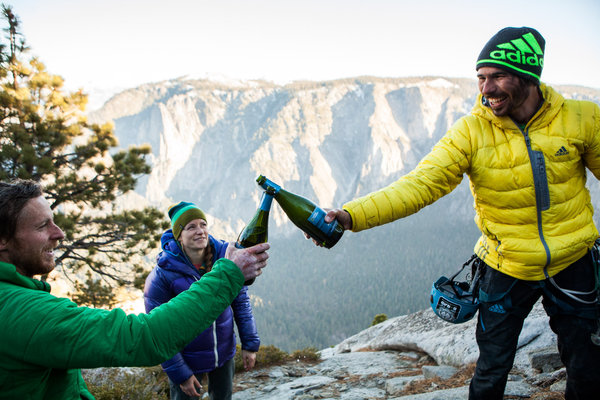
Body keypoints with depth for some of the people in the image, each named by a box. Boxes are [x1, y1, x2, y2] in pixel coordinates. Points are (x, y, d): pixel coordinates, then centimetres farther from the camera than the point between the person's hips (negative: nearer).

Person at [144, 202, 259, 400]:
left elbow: (241, 301, -1)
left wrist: (250, 344, -3)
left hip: (224, 353, 4)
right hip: (187, 359, -3)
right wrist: (180, 374, -15)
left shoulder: (224, 256, -12)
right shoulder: (163, 274, -22)